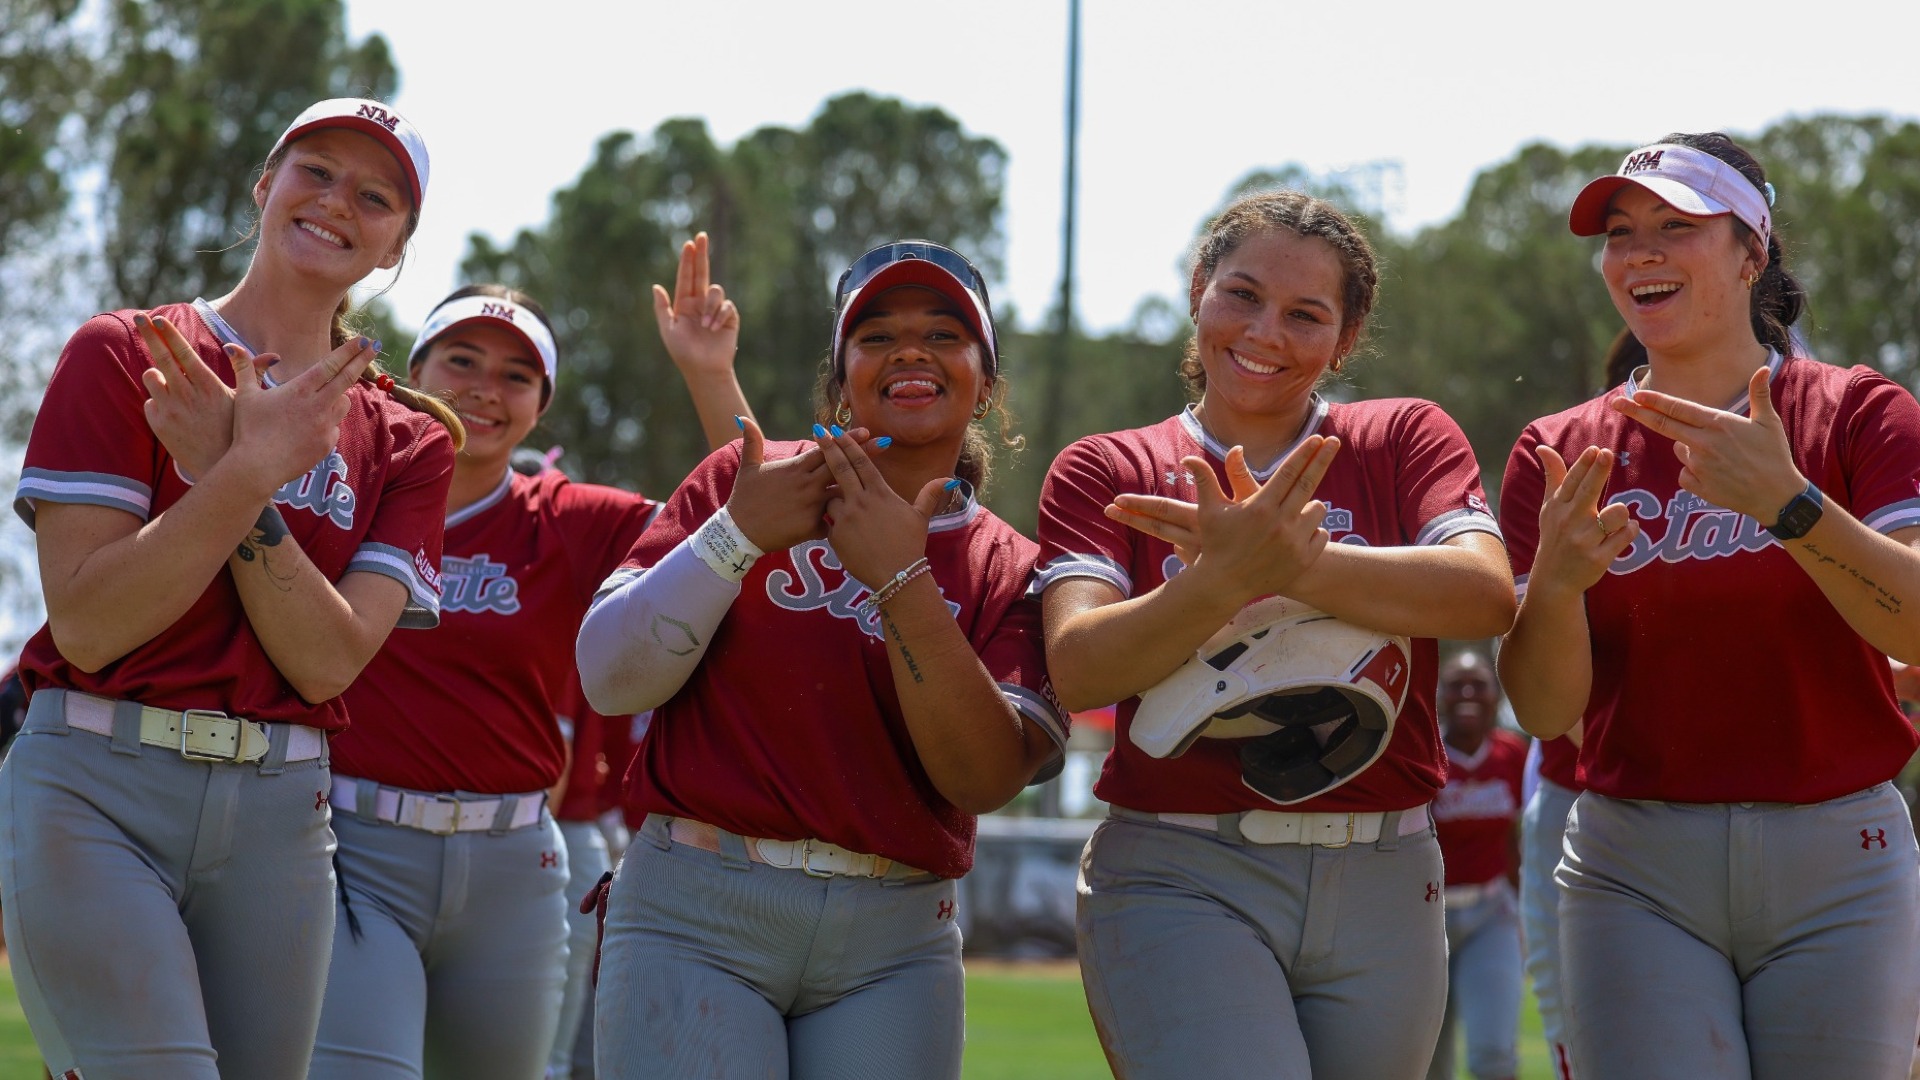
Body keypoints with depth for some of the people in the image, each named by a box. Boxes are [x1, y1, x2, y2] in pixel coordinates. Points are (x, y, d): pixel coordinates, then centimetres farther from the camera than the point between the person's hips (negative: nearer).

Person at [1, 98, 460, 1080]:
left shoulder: (405, 440, 12)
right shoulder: (125, 357, 2)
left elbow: (327, 662, -4)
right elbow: (85, 626, -8)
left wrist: (227, 462, -12)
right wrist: (252, 472, -15)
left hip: (277, 815, 4)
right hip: (95, 794, -4)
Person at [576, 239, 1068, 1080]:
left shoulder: (1008, 570, 6)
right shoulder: (747, 482, 6)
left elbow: (984, 778, -9)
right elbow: (611, 679, -1)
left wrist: (900, 579, -15)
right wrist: (738, 535, -10)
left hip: (891, 946, 1)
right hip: (697, 916, -1)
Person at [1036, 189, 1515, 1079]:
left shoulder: (1405, 440, 10)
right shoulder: (1105, 472, 8)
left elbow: (1487, 595, -10)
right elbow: (1078, 669, -9)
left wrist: (1296, 564, -23)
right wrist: (1225, 579, -26)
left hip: (1381, 885, 2)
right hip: (1180, 880, -2)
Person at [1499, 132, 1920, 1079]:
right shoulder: (1560, 455, 7)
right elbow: (1545, 710, -1)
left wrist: (1786, 503, -27)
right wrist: (1556, 579, -21)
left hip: (1839, 869, -1)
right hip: (1636, 878, 1)